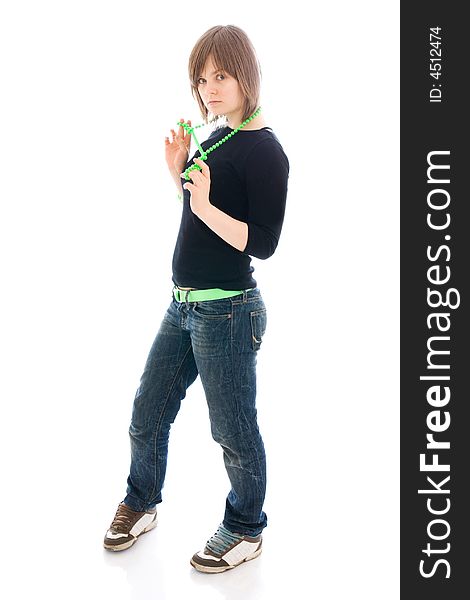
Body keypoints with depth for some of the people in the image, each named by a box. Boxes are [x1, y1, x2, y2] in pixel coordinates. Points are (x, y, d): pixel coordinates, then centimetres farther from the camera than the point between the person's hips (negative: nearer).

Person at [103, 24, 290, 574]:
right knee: (147, 414, 18)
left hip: (227, 312, -8)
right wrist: (178, 173, 2)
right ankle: (140, 505, 40)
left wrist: (206, 205, -29)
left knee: (233, 433, 7)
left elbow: (264, 243, -19)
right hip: (184, 304, 8)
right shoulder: (214, 137, 10)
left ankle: (245, 532, 29)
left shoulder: (264, 150, -14)